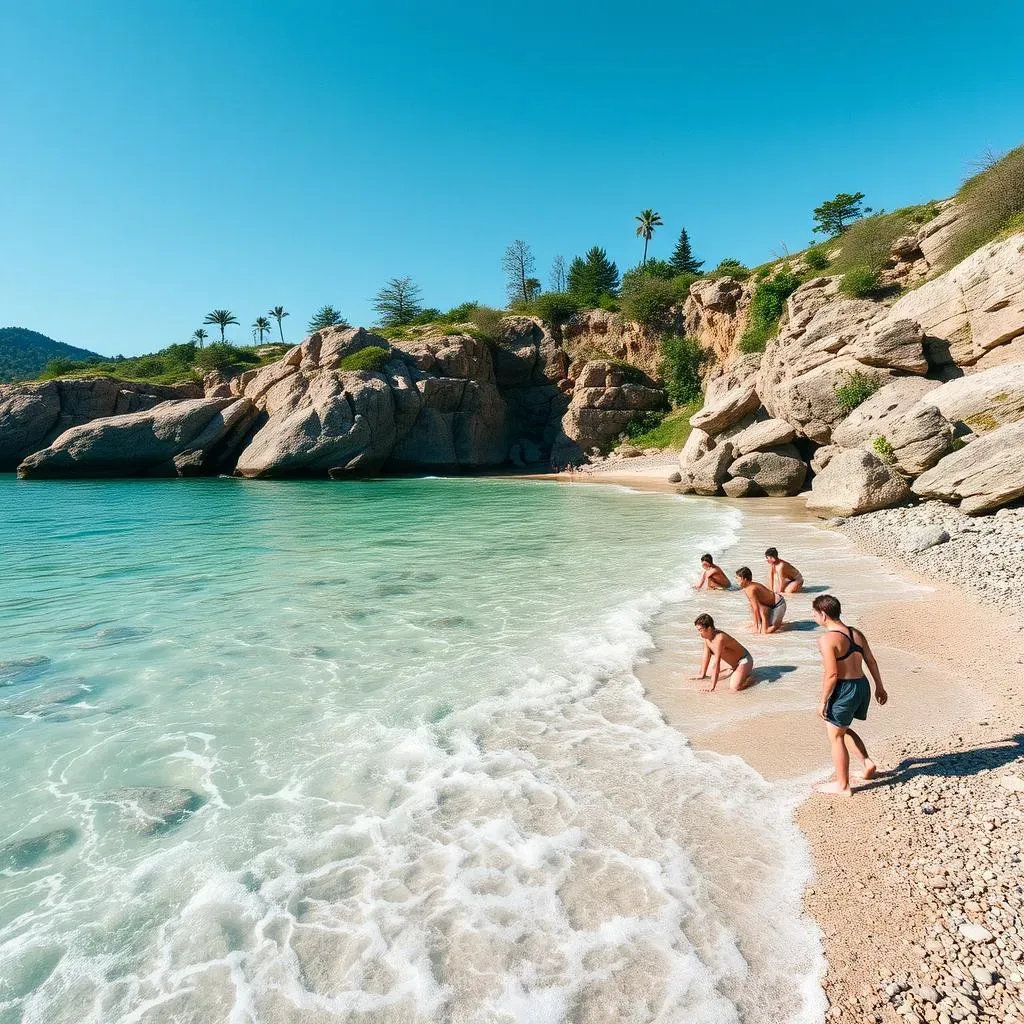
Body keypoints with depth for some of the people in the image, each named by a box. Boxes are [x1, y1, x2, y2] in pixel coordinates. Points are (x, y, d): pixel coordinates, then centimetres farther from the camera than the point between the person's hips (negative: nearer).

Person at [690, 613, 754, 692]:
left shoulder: (719, 638, -37)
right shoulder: (706, 636, -12)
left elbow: (716, 664, -36)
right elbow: (706, 656, 1)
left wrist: (711, 687, -33)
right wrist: (702, 675, 8)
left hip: (743, 660, -8)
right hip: (729, 660, 8)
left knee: (734, 687, -28)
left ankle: (750, 676, 0)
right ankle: (732, 670, 26)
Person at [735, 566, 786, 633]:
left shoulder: (750, 590, -25)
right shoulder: (745, 588, 4)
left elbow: (756, 609, -23)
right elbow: (752, 607, 9)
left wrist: (758, 624, -14)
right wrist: (755, 623, 10)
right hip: (772, 605, 10)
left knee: (765, 631, -16)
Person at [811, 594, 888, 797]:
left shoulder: (827, 639, -20)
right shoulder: (856, 633, 5)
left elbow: (831, 674, -23)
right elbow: (871, 662, 12)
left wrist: (823, 702, -13)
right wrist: (879, 687, 24)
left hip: (844, 690, -8)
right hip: (862, 685, 8)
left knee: (836, 737, 9)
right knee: (843, 729, 29)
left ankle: (842, 786, 20)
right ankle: (867, 763, 23)